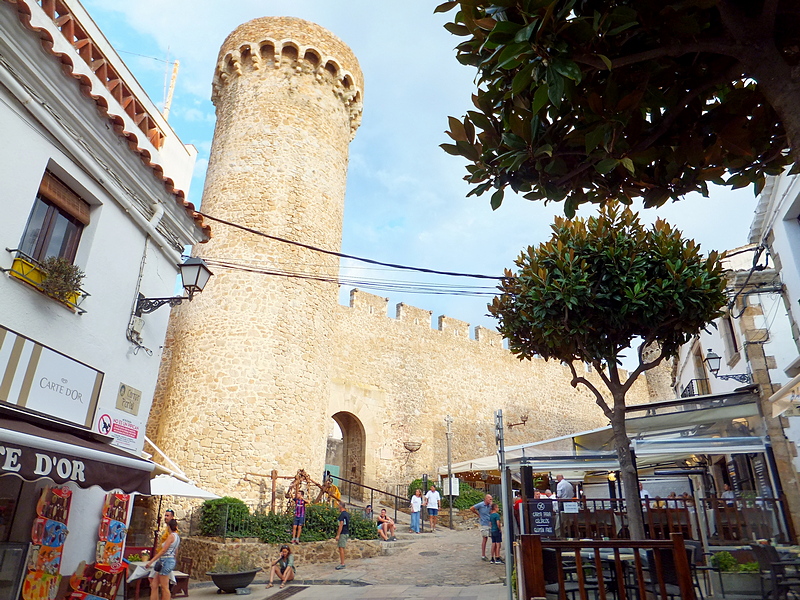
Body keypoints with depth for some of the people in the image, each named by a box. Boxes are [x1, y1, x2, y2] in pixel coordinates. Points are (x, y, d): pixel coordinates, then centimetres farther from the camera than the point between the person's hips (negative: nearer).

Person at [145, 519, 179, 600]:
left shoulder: (171, 536, -13)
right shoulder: (177, 537, 14)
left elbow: (163, 550, -17)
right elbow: (175, 551, 23)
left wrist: (151, 561, -17)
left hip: (166, 561, -9)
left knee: (164, 587, -2)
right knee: (154, 585, 11)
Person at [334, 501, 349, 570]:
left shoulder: (342, 514, -15)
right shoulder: (347, 514, 11)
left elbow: (341, 525, -20)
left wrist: (338, 535, -19)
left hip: (343, 533, -9)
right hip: (347, 533, 9)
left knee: (341, 548, -6)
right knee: (342, 548, 15)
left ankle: (342, 564, -6)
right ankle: (341, 563, 19)